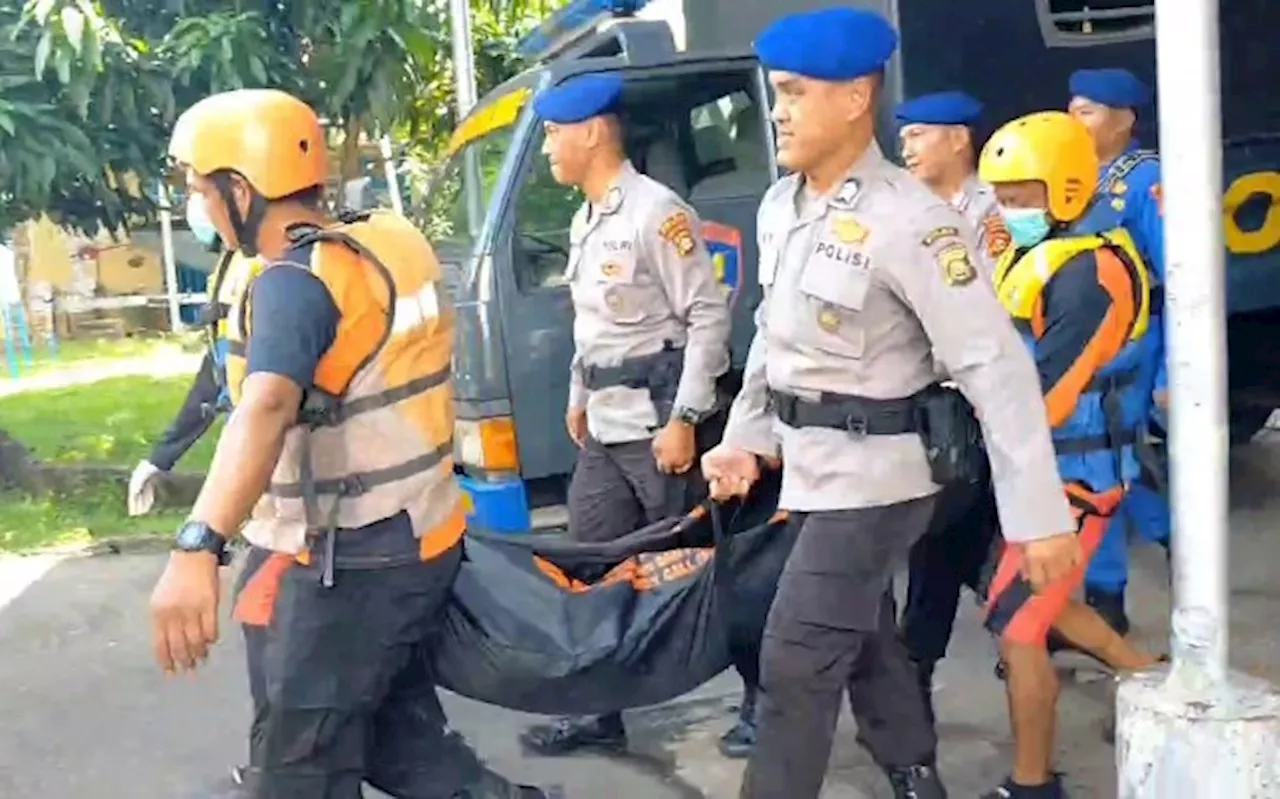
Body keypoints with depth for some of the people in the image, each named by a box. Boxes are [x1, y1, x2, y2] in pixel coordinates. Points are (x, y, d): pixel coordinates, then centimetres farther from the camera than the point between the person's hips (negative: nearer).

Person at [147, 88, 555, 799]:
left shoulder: (295, 282, -20)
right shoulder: (389, 244, 6)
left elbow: (266, 410, -39)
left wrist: (196, 548, -50)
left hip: (345, 567, -9)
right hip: (415, 542, 9)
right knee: (397, 734, 22)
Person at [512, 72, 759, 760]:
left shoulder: (657, 211, -14)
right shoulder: (584, 221, 13)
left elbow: (709, 318, -17)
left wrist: (684, 419, -19)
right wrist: (578, 398, 22)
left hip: (659, 423, -9)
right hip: (604, 428, 9)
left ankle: (763, 701, 16)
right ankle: (601, 712, 21)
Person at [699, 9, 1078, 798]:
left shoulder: (909, 221, -22)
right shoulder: (780, 206, 3)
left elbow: (995, 364, -23)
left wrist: (1039, 513, -25)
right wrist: (744, 437, 14)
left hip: (872, 473, -8)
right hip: (810, 463, 8)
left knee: (796, 659, -4)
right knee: (865, 637, 20)